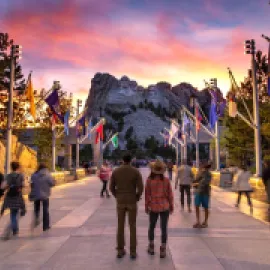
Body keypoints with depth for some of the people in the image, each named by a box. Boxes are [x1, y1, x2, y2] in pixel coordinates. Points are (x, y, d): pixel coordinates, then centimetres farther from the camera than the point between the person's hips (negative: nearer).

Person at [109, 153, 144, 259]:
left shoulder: (115, 171, -2)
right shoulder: (136, 171, -8)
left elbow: (111, 187, 0)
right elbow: (140, 188, -13)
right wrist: (137, 198, 5)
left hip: (120, 202, 2)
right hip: (132, 202, -2)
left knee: (120, 226, 12)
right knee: (132, 226, 8)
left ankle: (120, 251, 18)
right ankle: (133, 252, 11)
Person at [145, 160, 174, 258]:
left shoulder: (149, 180, -10)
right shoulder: (166, 180, -7)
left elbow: (147, 194, -5)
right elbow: (170, 194, -2)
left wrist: (146, 207, 7)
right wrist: (171, 206, 10)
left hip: (153, 207, 0)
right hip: (164, 207, 0)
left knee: (151, 227, 19)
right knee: (164, 228, 7)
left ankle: (151, 247, 28)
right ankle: (163, 250, 9)